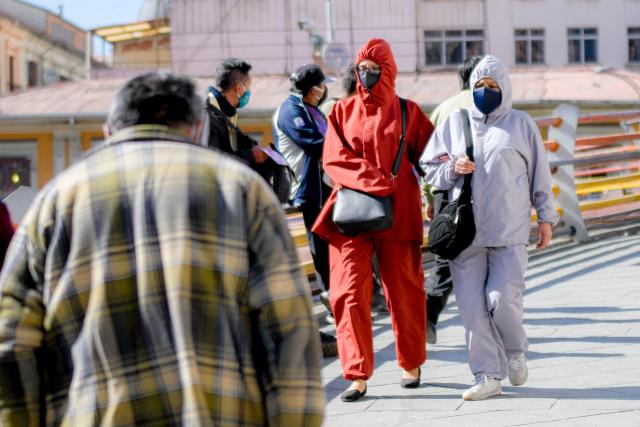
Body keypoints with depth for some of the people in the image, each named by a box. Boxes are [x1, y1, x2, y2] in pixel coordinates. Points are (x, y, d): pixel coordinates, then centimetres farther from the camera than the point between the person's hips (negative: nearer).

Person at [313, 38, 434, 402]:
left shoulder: (408, 112, 8)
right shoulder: (343, 111, 9)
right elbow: (333, 157, -2)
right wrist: (374, 180, -14)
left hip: (398, 212, -1)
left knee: (404, 291, 6)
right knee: (349, 292, -7)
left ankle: (412, 364, 23)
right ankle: (358, 375, -4)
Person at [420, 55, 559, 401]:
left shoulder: (520, 124, 7)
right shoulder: (454, 122, 10)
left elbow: (539, 174, 12)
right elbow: (428, 168, 13)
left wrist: (545, 217, 11)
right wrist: (452, 169, -8)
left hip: (510, 231, -2)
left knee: (502, 298, -11)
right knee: (472, 305, -2)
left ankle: (515, 351, 19)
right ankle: (488, 375, 7)